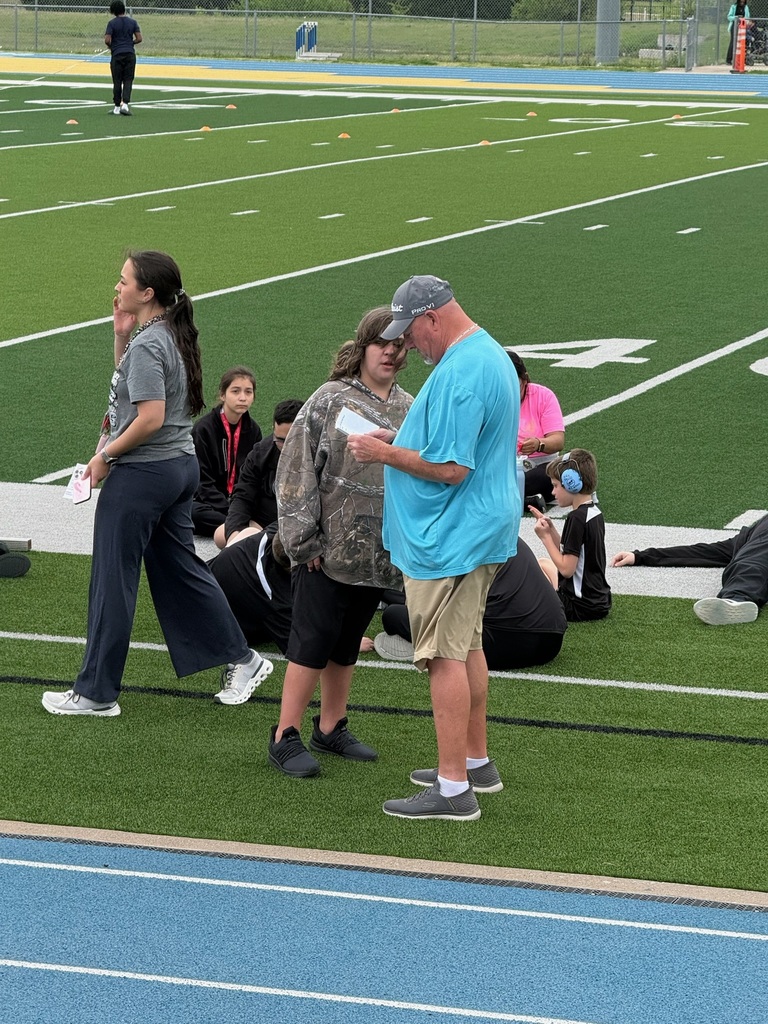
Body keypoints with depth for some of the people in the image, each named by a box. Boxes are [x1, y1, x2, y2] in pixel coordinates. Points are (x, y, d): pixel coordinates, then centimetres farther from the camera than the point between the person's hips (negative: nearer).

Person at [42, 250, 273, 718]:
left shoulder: (147, 345, -19)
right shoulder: (173, 336, 9)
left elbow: (151, 417, -25)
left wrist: (105, 455, -15)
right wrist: (122, 335, 10)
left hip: (141, 474, -9)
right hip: (181, 466, 10)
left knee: (113, 581, 0)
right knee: (180, 568, 18)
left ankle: (96, 692, 8)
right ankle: (242, 659, 21)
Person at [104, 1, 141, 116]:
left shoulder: (112, 23, -5)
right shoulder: (132, 22, 3)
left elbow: (107, 40, -12)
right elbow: (139, 38, 0)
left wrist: (110, 46, 9)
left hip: (117, 54, -2)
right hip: (130, 54, 2)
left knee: (117, 81, 6)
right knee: (128, 80, 2)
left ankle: (117, 107, 11)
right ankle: (125, 103, -15)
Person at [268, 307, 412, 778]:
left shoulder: (410, 411, 8)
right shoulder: (330, 401, -7)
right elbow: (296, 470, -9)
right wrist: (304, 540, -12)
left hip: (378, 556, 5)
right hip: (328, 549, -5)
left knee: (347, 644, 15)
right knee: (313, 641, -3)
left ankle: (331, 728, 27)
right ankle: (286, 736, 3)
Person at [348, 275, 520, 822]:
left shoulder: (459, 373, -24)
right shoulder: (492, 355, 11)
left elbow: (451, 468, -26)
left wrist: (385, 453, -15)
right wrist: (399, 439, 13)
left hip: (450, 540, -11)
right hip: (485, 528, 11)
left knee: (446, 656, -7)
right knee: (467, 645, 20)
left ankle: (454, 788, -5)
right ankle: (476, 762, 31)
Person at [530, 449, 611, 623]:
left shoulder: (577, 518, -22)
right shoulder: (594, 511, 7)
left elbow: (566, 569, -22)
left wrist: (545, 537, -13)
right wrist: (551, 528, 4)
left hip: (580, 607, -10)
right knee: (544, 563, 29)